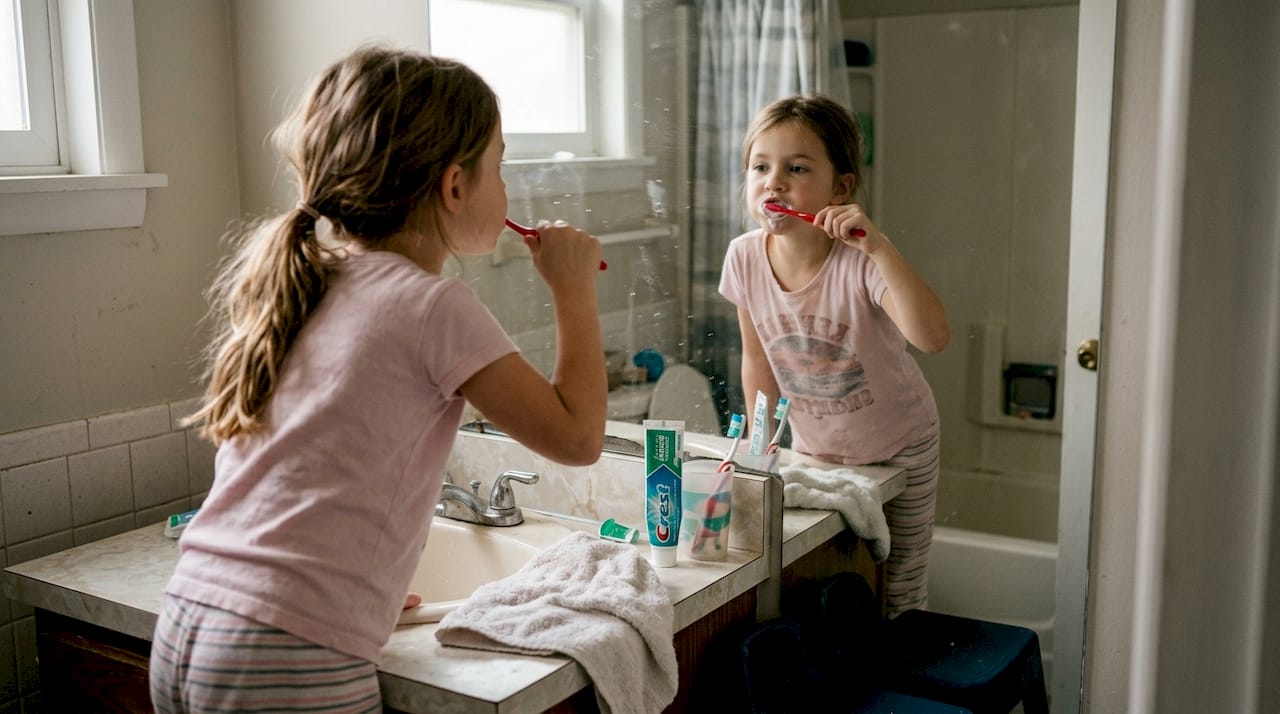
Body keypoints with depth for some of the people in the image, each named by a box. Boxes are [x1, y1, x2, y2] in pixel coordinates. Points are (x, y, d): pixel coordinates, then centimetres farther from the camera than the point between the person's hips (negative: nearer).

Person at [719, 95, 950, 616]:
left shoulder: (861, 261, -30)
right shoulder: (745, 257, -16)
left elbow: (933, 337, -46)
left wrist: (880, 247, -51)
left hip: (899, 447, -3)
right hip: (814, 449, 4)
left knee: (895, 600, 10)